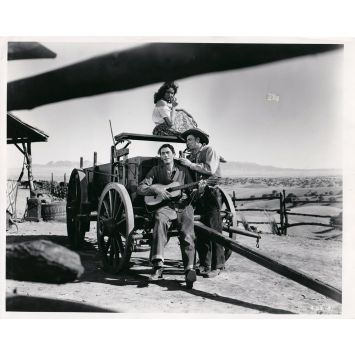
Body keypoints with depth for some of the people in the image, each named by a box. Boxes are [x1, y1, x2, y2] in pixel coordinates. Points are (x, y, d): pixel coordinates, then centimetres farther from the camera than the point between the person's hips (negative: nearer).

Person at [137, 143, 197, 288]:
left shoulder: (183, 170, 20)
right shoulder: (156, 170, 17)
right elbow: (140, 188, 9)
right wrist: (156, 189, -8)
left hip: (183, 205, 1)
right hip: (165, 205, -1)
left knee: (187, 235, -24)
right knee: (160, 219, -35)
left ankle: (189, 269, -24)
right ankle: (158, 264, -41)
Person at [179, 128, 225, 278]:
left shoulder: (209, 150, 2)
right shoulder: (191, 156, 21)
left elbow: (210, 169, -14)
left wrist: (190, 164, -10)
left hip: (210, 194, -7)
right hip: (196, 194, 7)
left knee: (213, 230, -8)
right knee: (200, 231, 5)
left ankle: (216, 266, -5)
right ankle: (204, 264, 12)